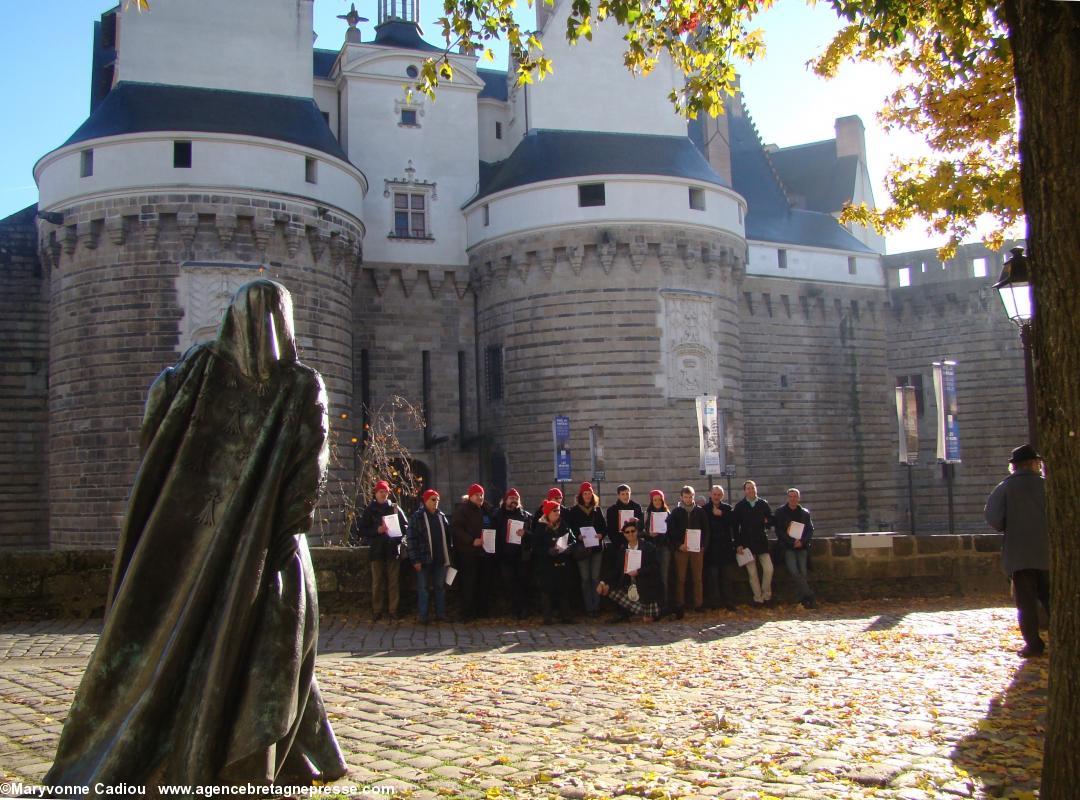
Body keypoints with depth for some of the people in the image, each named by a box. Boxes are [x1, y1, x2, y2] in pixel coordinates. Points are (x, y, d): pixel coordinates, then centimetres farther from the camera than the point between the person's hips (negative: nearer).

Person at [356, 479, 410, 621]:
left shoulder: (395, 508, 8)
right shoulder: (370, 510, 7)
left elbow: (406, 527, 10)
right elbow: (362, 529, 3)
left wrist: (396, 530, -9)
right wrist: (377, 530, -12)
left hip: (393, 549, 1)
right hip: (377, 550, 0)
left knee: (394, 582, 0)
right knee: (377, 582, 1)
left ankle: (394, 611, 5)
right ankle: (377, 611, 6)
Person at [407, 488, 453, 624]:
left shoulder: (441, 516, 13)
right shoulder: (417, 516, -4)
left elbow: (447, 536, 16)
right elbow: (411, 538, -8)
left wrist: (449, 556, 10)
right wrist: (415, 559, -14)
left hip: (440, 559, 5)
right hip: (424, 559, -5)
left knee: (440, 587, 9)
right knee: (422, 587, 2)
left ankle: (441, 614, 16)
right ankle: (422, 616, 7)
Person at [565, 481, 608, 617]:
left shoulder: (597, 510, 13)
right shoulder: (574, 511, 5)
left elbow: (604, 527, 10)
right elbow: (570, 527, 1)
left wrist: (601, 535, -10)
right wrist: (578, 536, -16)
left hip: (597, 547, 2)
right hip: (582, 548, -2)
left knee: (595, 577, -2)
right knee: (585, 578, -1)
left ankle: (596, 606, 1)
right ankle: (588, 607, 2)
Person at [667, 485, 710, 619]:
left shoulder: (700, 511, 9)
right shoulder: (676, 512, 6)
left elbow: (706, 530, 9)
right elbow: (671, 531, 2)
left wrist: (703, 546, -3)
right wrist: (678, 545, -9)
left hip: (698, 548, 1)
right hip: (681, 549, -1)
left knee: (697, 578, 1)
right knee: (680, 578, -2)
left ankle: (699, 604, 6)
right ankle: (680, 606, 1)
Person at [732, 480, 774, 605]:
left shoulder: (763, 504, 6)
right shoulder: (739, 506, 1)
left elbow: (772, 520, 12)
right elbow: (734, 526, 0)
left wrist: (767, 521, -13)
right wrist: (738, 544, -6)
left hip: (762, 542, 1)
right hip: (747, 544, -1)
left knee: (769, 569, -7)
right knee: (752, 573, 1)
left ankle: (766, 595, 11)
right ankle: (758, 598, 9)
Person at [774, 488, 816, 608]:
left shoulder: (805, 513, 13)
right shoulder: (781, 512, 6)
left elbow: (810, 530, 9)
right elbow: (779, 531, -1)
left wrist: (802, 541, -9)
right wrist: (792, 541, -12)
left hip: (802, 547, 2)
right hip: (788, 547, -2)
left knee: (802, 572, -10)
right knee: (794, 571, -18)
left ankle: (803, 599, -3)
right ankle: (810, 597, -16)